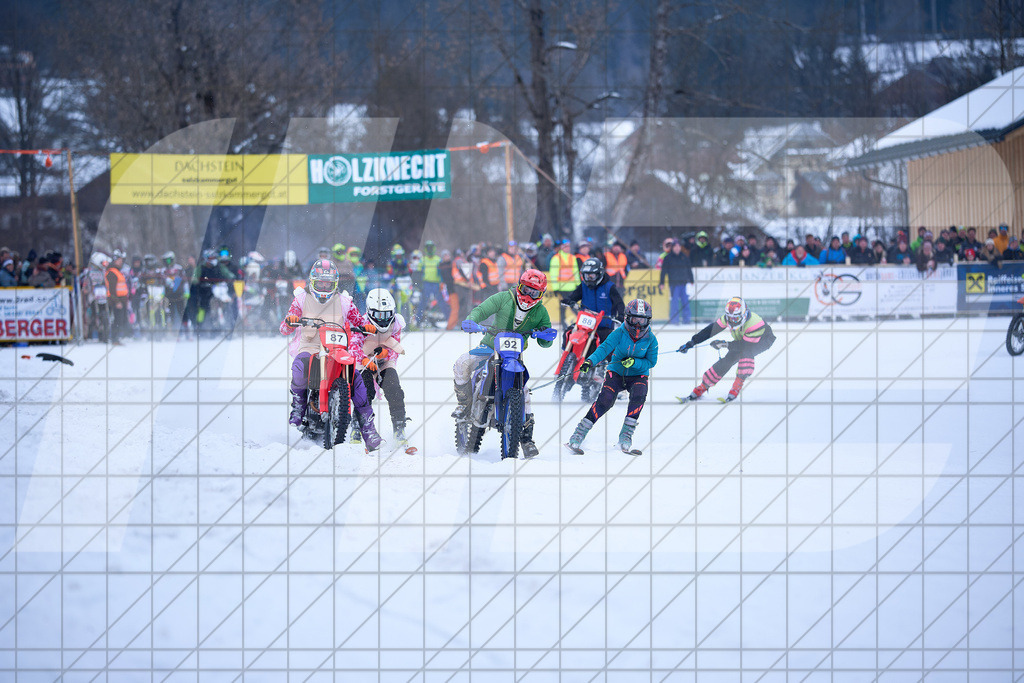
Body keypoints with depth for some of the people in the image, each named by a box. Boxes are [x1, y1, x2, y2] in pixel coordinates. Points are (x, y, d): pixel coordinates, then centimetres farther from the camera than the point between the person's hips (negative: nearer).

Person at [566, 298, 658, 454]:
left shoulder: (651, 339, -10)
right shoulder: (620, 333, -15)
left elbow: (651, 362, -5)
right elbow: (605, 348, -27)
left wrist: (634, 362, -25)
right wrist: (590, 361, -45)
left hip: (638, 376, 1)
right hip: (616, 373, -1)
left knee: (638, 397, -29)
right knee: (605, 401, -22)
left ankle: (625, 439, -22)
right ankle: (577, 437, -17)